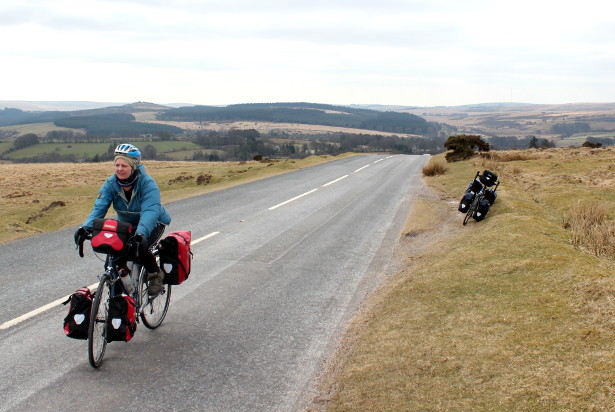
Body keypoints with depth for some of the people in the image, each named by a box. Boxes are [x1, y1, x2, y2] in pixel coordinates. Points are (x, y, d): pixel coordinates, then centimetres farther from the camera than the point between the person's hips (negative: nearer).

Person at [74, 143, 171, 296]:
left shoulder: (147, 183, -27)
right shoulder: (111, 183, -14)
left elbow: (150, 211, -39)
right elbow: (99, 207, -22)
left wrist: (141, 233, -57)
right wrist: (86, 227, -40)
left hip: (152, 224, -4)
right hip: (126, 225, 4)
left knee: (140, 247, -30)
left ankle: (156, 274, 0)